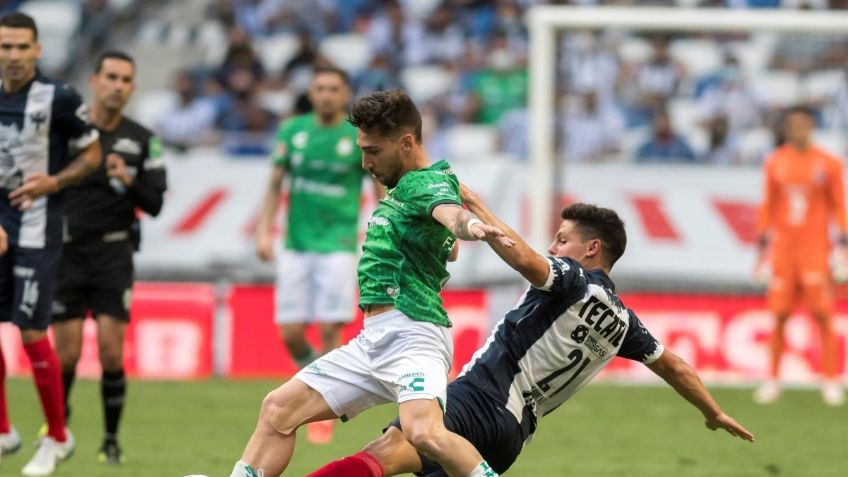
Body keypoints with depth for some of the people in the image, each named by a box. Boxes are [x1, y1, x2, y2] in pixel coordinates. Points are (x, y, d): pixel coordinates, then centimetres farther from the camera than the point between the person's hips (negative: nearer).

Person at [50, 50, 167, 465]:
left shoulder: (142, 141, 4)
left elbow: (154, 204, 1)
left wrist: (129, 181, -17)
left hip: (113, 255, 1)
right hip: (67, 252, -1)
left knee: (111, 353, -7)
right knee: (66, 355, -3)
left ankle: (111, 439, 6)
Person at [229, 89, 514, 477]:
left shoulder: (429, 182, -9)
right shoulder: (405, 187, 20)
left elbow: (450, 213, -36)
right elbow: (448, 249, 39)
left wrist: (471, 225, -56)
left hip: (411, 335, -10)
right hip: (373, 340, 10)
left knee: (425, 435, -34)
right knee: (278, 409, 10)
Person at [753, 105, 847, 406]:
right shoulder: (775, 163, 7)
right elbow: (767, 207, 12)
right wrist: (762, 247, 10)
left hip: (815, 250, -2)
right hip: (783, 249, 2)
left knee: (823, 316, -6)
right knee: (779, 316, 1)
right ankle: (773, 379, 9)